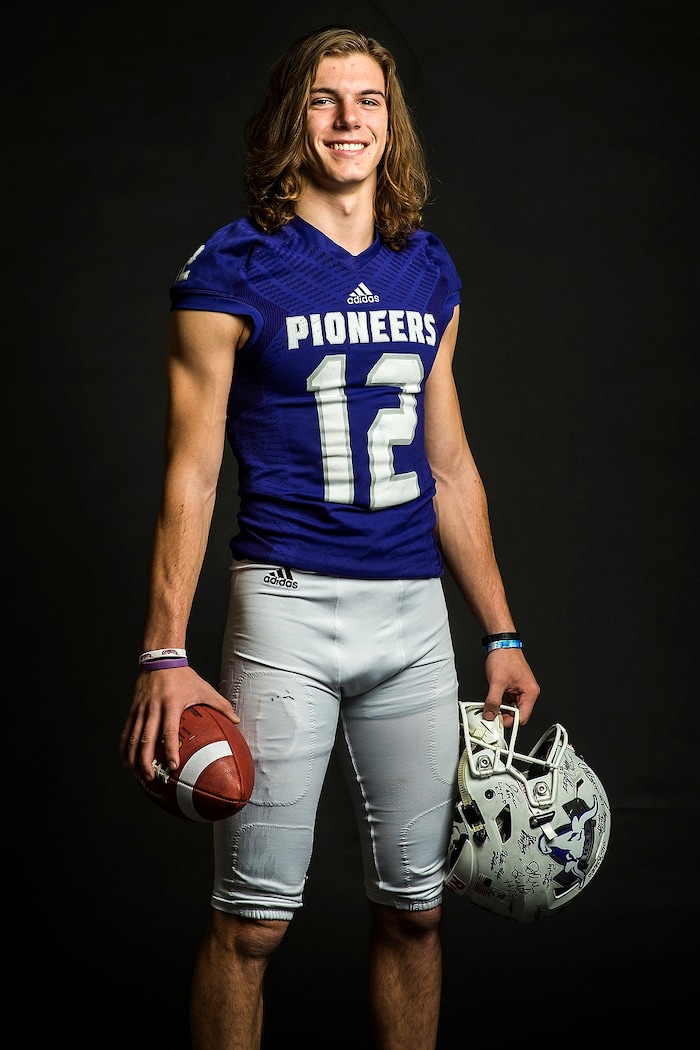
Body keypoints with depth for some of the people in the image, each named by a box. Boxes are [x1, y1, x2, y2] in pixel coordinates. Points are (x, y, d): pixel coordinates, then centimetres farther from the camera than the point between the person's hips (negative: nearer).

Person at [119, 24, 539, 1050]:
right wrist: (165, 656, -12)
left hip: (417, 613, 5)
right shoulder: (231, 273, -3)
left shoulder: (430, 273, 13)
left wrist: (501, 634, 15)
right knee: (254, 916, -2)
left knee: (414, 905, 10)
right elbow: (191, 474, -5)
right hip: (288, 606, -4)